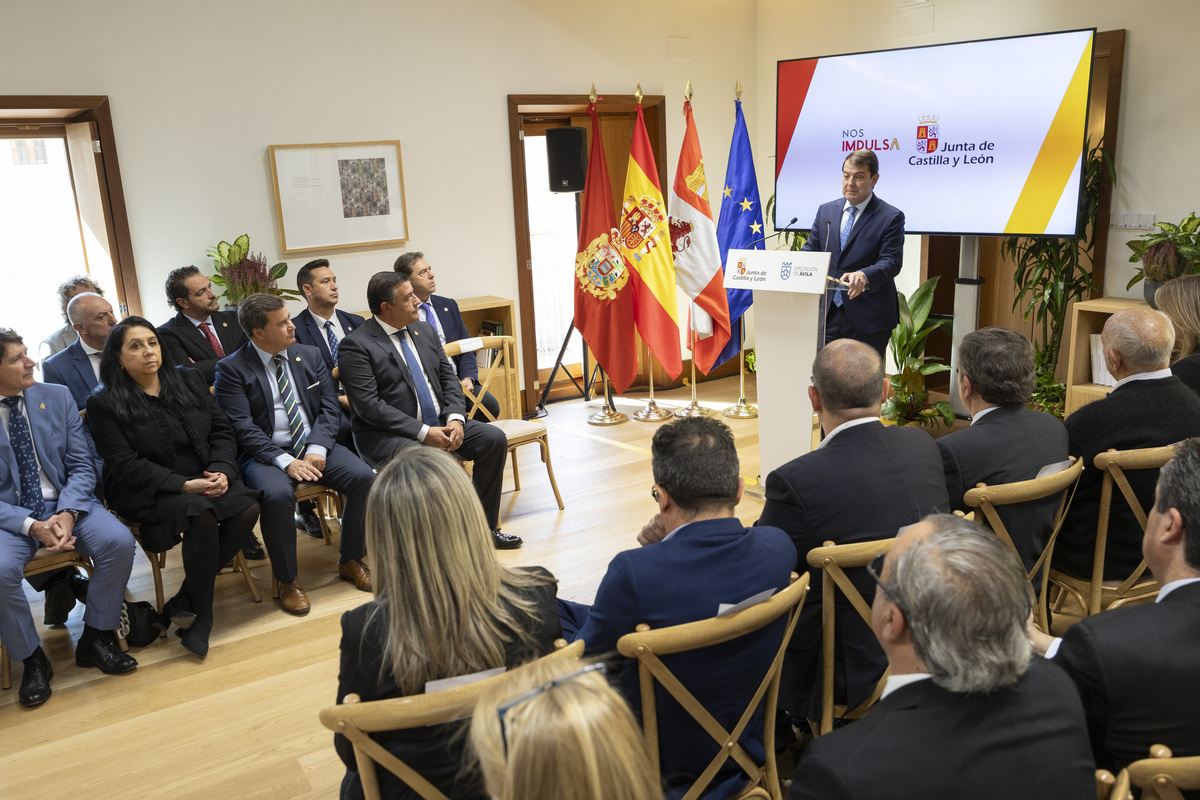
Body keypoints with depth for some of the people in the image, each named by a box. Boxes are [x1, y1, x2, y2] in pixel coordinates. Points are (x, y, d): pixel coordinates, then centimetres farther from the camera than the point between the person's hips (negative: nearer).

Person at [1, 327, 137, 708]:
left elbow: (81, 465, 1)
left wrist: (68, 513, -17)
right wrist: (32, 526, -22)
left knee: (118, 541, -24)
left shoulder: (57, 397, 2)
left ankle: (95, 637, -2)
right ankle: (32, 659, -5)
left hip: (63, 504, 2)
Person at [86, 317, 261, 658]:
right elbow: (125, 464, -12)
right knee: (200, 514, -34)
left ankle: (184, 603, -14)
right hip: (147, 493, -5)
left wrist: (222, 471, -12)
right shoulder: (104, 403, -4)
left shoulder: (188, 380, 10)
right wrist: (183, 485, -22)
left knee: (248, 508, -24)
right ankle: (202, 614, -16)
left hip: (204, 479, 5)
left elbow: (221, 431, 8)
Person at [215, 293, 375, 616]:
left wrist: (317, 450, -13)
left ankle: (351, 561, 2)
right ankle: (287, 581, -12)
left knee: (364, 477, -20)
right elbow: (242, 427, -12)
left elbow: (330, 408, 5)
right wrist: (285, 462, -23)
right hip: (266, 453, -4)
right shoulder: (232, 368, -4)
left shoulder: (309, 355, 9)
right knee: (277, 495, -35)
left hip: (315, 447, 4)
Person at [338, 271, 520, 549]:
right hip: (387, 435, -7)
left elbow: (448, 378, 12)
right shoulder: (355, 346, -11)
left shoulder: (425, 331, 12)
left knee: (494, 439, -9)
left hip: (439, 425, 7)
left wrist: (455, 418, -8)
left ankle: (485, 527, 2)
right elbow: (369, 406, -18)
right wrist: (423, 432, -22)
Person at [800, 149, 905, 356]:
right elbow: (810, 250, 15)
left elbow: (891, 262, -11)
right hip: (827, 315, 4)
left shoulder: (891, 217, -2)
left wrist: (864, 276, -32)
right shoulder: (826, 211, 13)